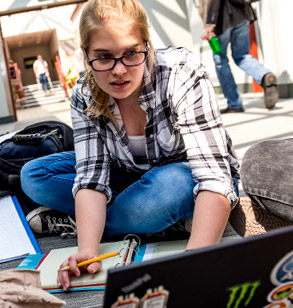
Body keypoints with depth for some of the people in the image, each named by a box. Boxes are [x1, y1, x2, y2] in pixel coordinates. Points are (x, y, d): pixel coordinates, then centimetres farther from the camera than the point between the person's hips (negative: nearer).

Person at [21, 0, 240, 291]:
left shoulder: (182, 73, -29)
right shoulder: (85, 96, -17)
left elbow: (214, 174, -36)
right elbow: (91, 176, -23)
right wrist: (87, 250, -40)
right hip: (133, 177, 4)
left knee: (165, 188, -40)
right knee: (33, 175, -10)